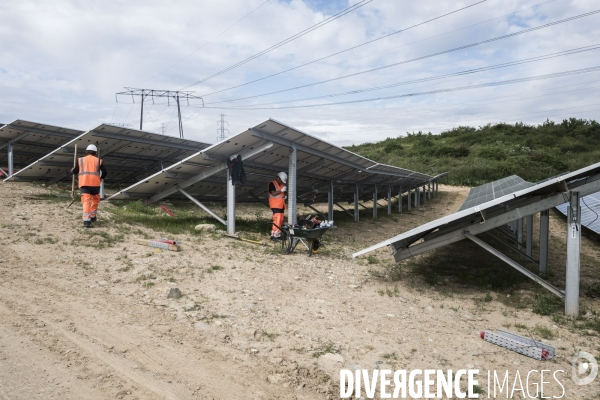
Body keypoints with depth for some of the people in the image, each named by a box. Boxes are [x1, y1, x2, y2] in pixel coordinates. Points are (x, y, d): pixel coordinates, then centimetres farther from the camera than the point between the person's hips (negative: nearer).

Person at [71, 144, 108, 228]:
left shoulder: (80, 160, 12)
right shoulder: (98, 160, 10)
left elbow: (74, 171, 9)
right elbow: (104, 172, 2)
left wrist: (72, 170, 32)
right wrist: (101, 178, 21)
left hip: (84, 183, 0)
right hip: (95, 183, 0)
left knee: (86, 202, -4)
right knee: (95, 200, 22)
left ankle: (86, 221, -16)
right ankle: (92, 217, 28)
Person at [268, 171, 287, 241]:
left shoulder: (282, 184, 17)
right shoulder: (272, 184, -7)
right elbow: (273, 193, -18)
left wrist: (284, 196, 9)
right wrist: (281, 190, -19)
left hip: (281, 205, 8)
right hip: (275, 205, -8)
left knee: (281, 220, 9)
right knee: (277, 219, -17)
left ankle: (278, 235, 16)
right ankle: (273, 235, -16)